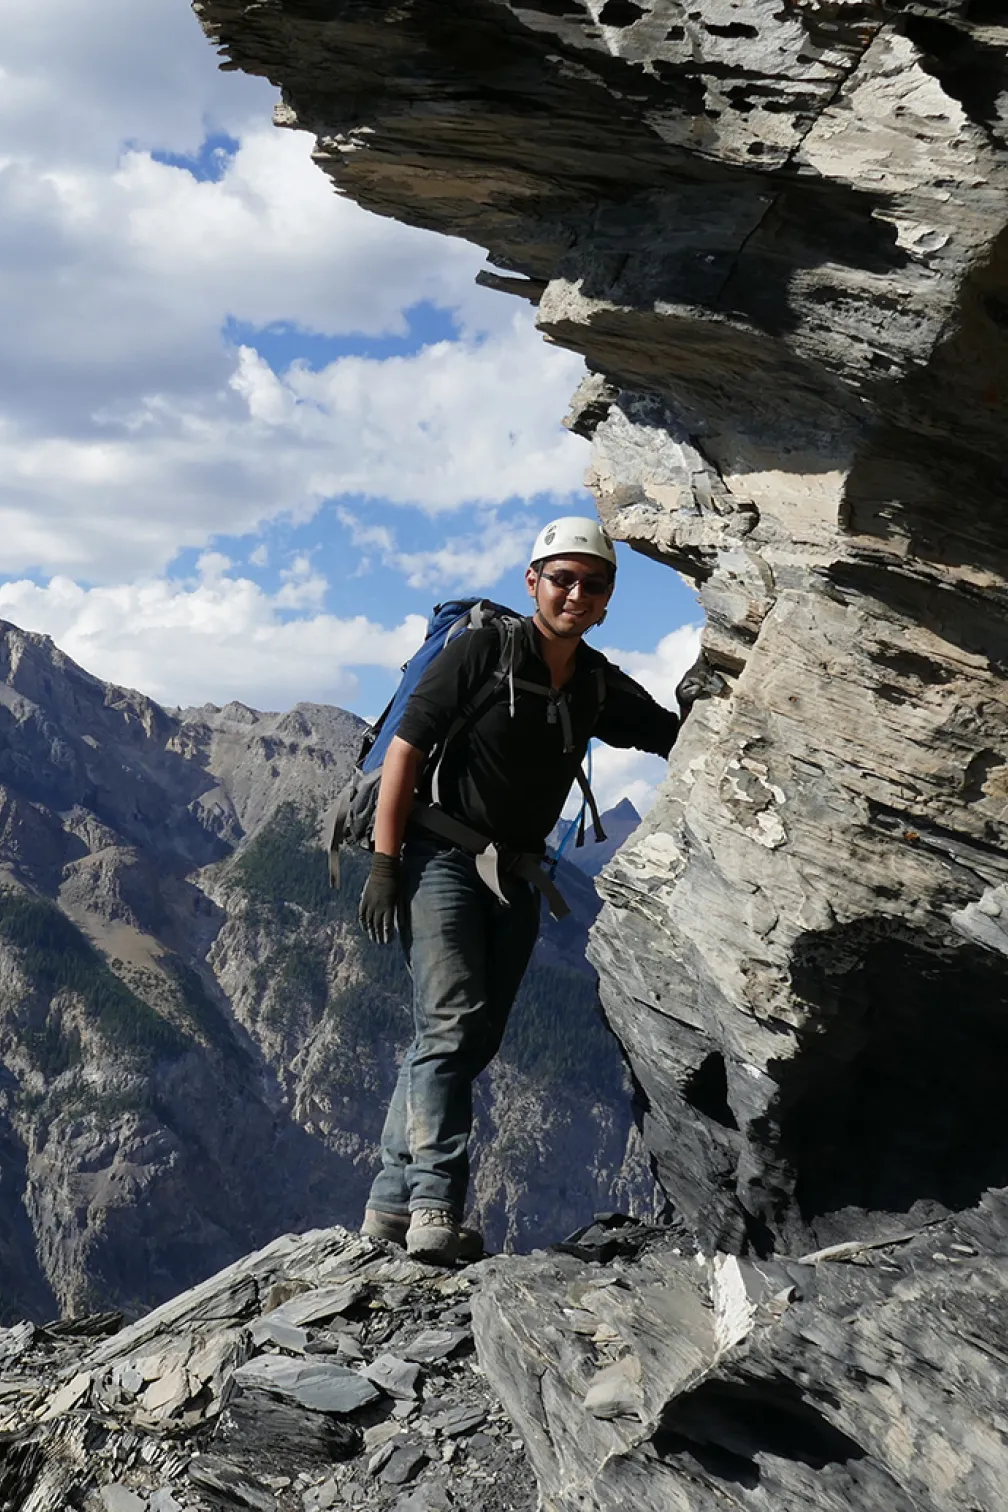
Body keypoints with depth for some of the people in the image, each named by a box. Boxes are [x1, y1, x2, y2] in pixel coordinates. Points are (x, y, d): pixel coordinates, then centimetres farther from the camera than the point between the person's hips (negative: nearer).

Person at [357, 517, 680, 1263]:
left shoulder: (602, 687, 6)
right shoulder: (481, 652, -11)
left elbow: (679, 740, 11)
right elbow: (405, 750, -11)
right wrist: (384, 864, -16)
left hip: (516, 875, 7)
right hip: (442, 856, -7)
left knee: (477, 1040, 6)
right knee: (454, 1022, -19)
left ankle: (394, 1201, 13)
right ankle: (437, 1207, -23)